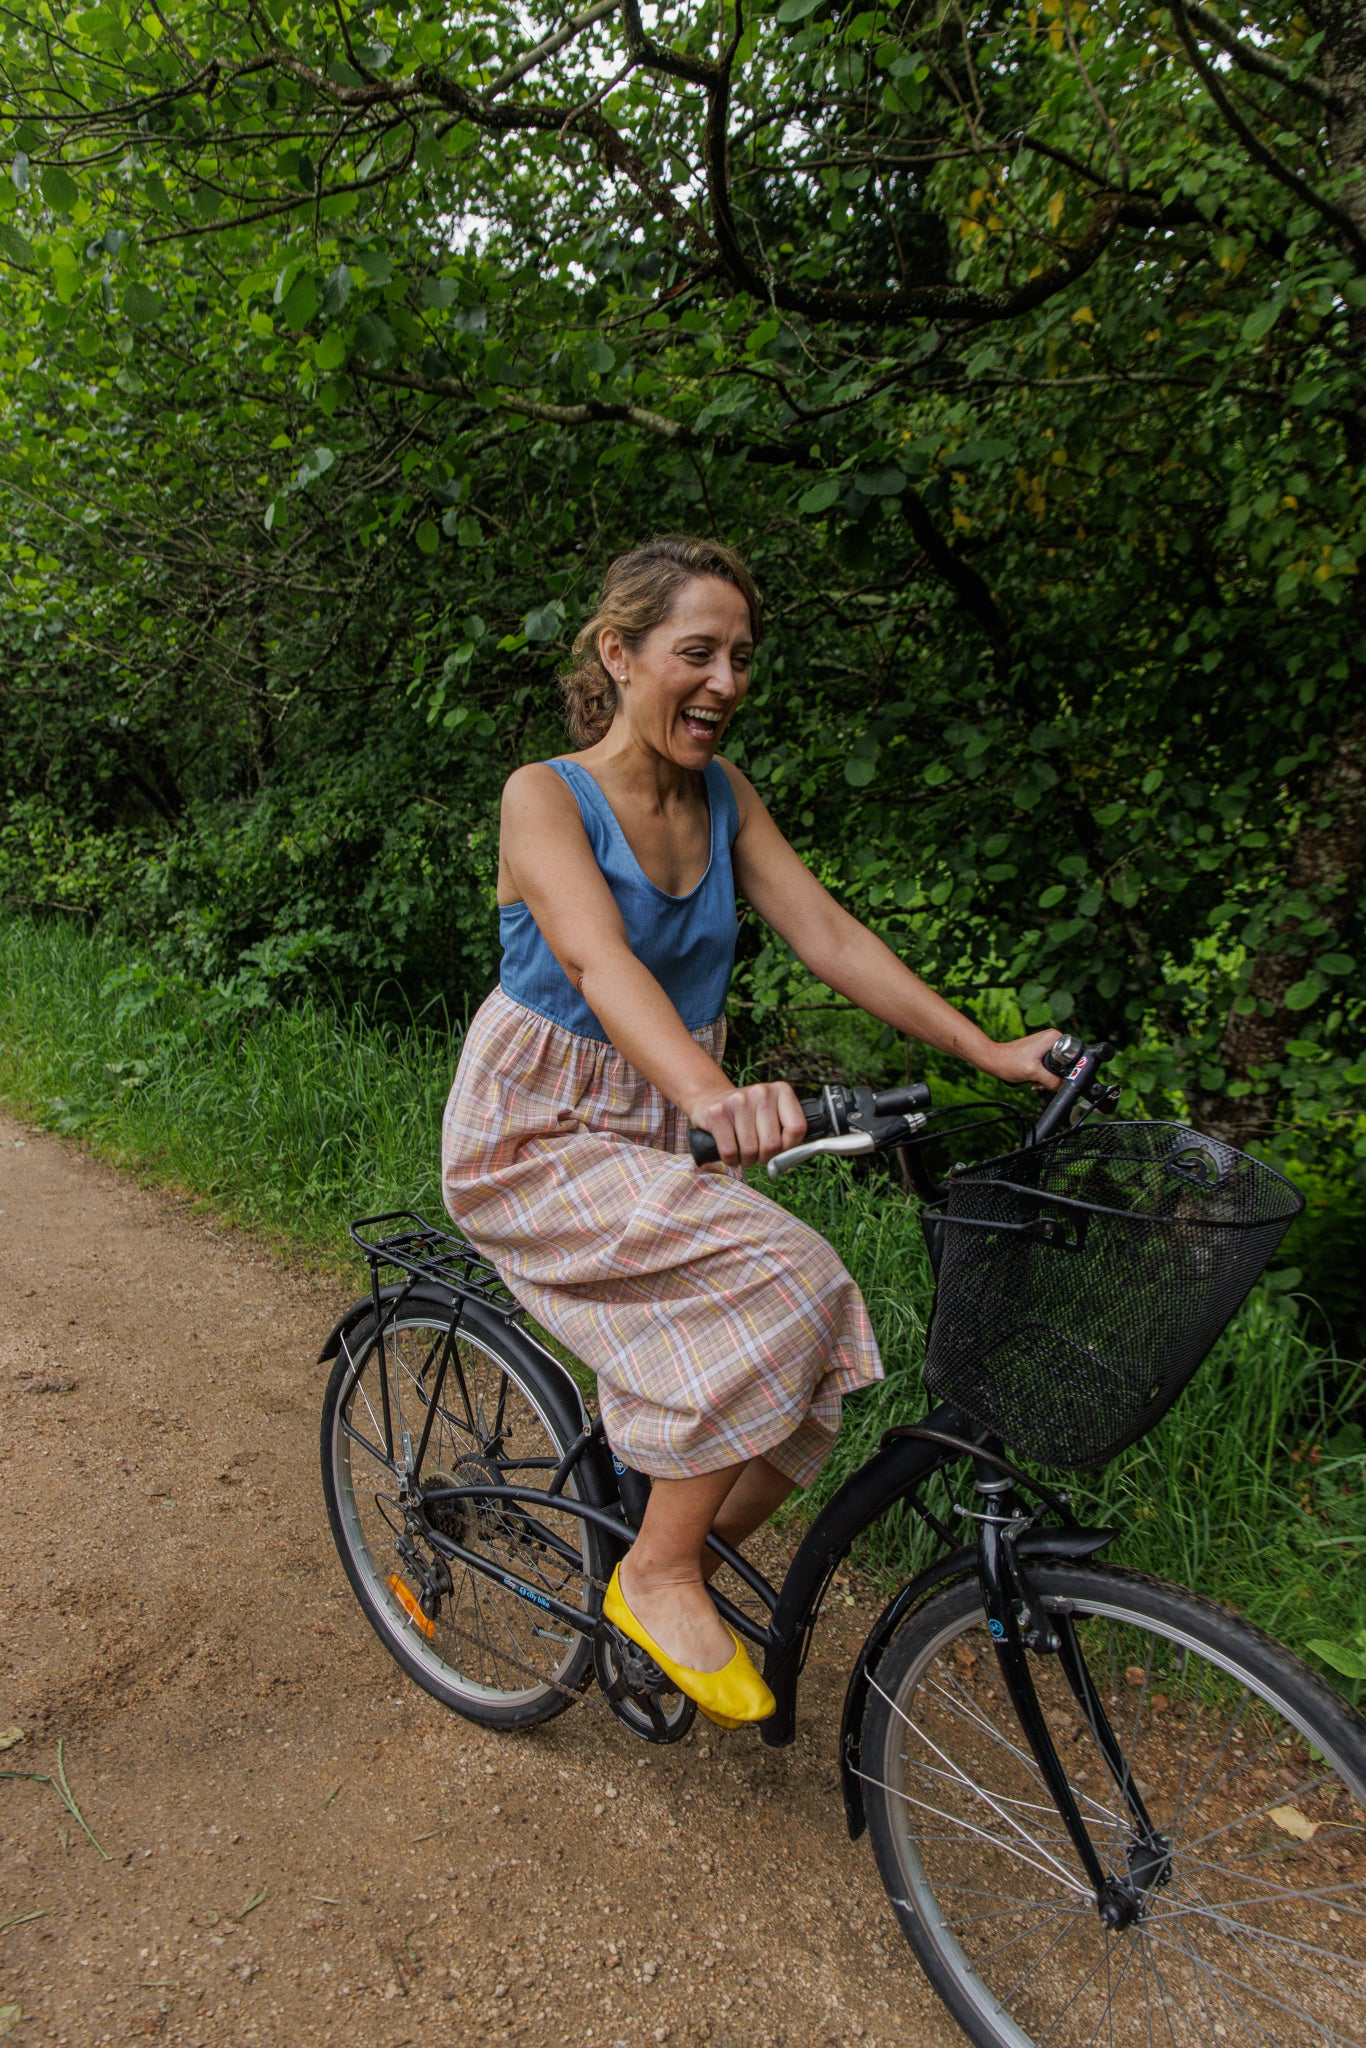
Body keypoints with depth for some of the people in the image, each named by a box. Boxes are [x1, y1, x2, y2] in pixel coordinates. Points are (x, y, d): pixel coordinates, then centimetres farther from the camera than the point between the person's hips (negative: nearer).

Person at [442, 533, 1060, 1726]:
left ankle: (686, 1568, 18)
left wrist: (990, 1053, -12)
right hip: (536, 1138, -6)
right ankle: (659, 1576, -10)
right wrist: (712, 1093, -52)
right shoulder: (545, 796, -16)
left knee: (809, 1370, -7)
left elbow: (828, 933, -3)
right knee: (780, 1276, -27)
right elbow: (598, 959, -34)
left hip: (656, 1137, 6)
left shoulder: (722, 796, 3)